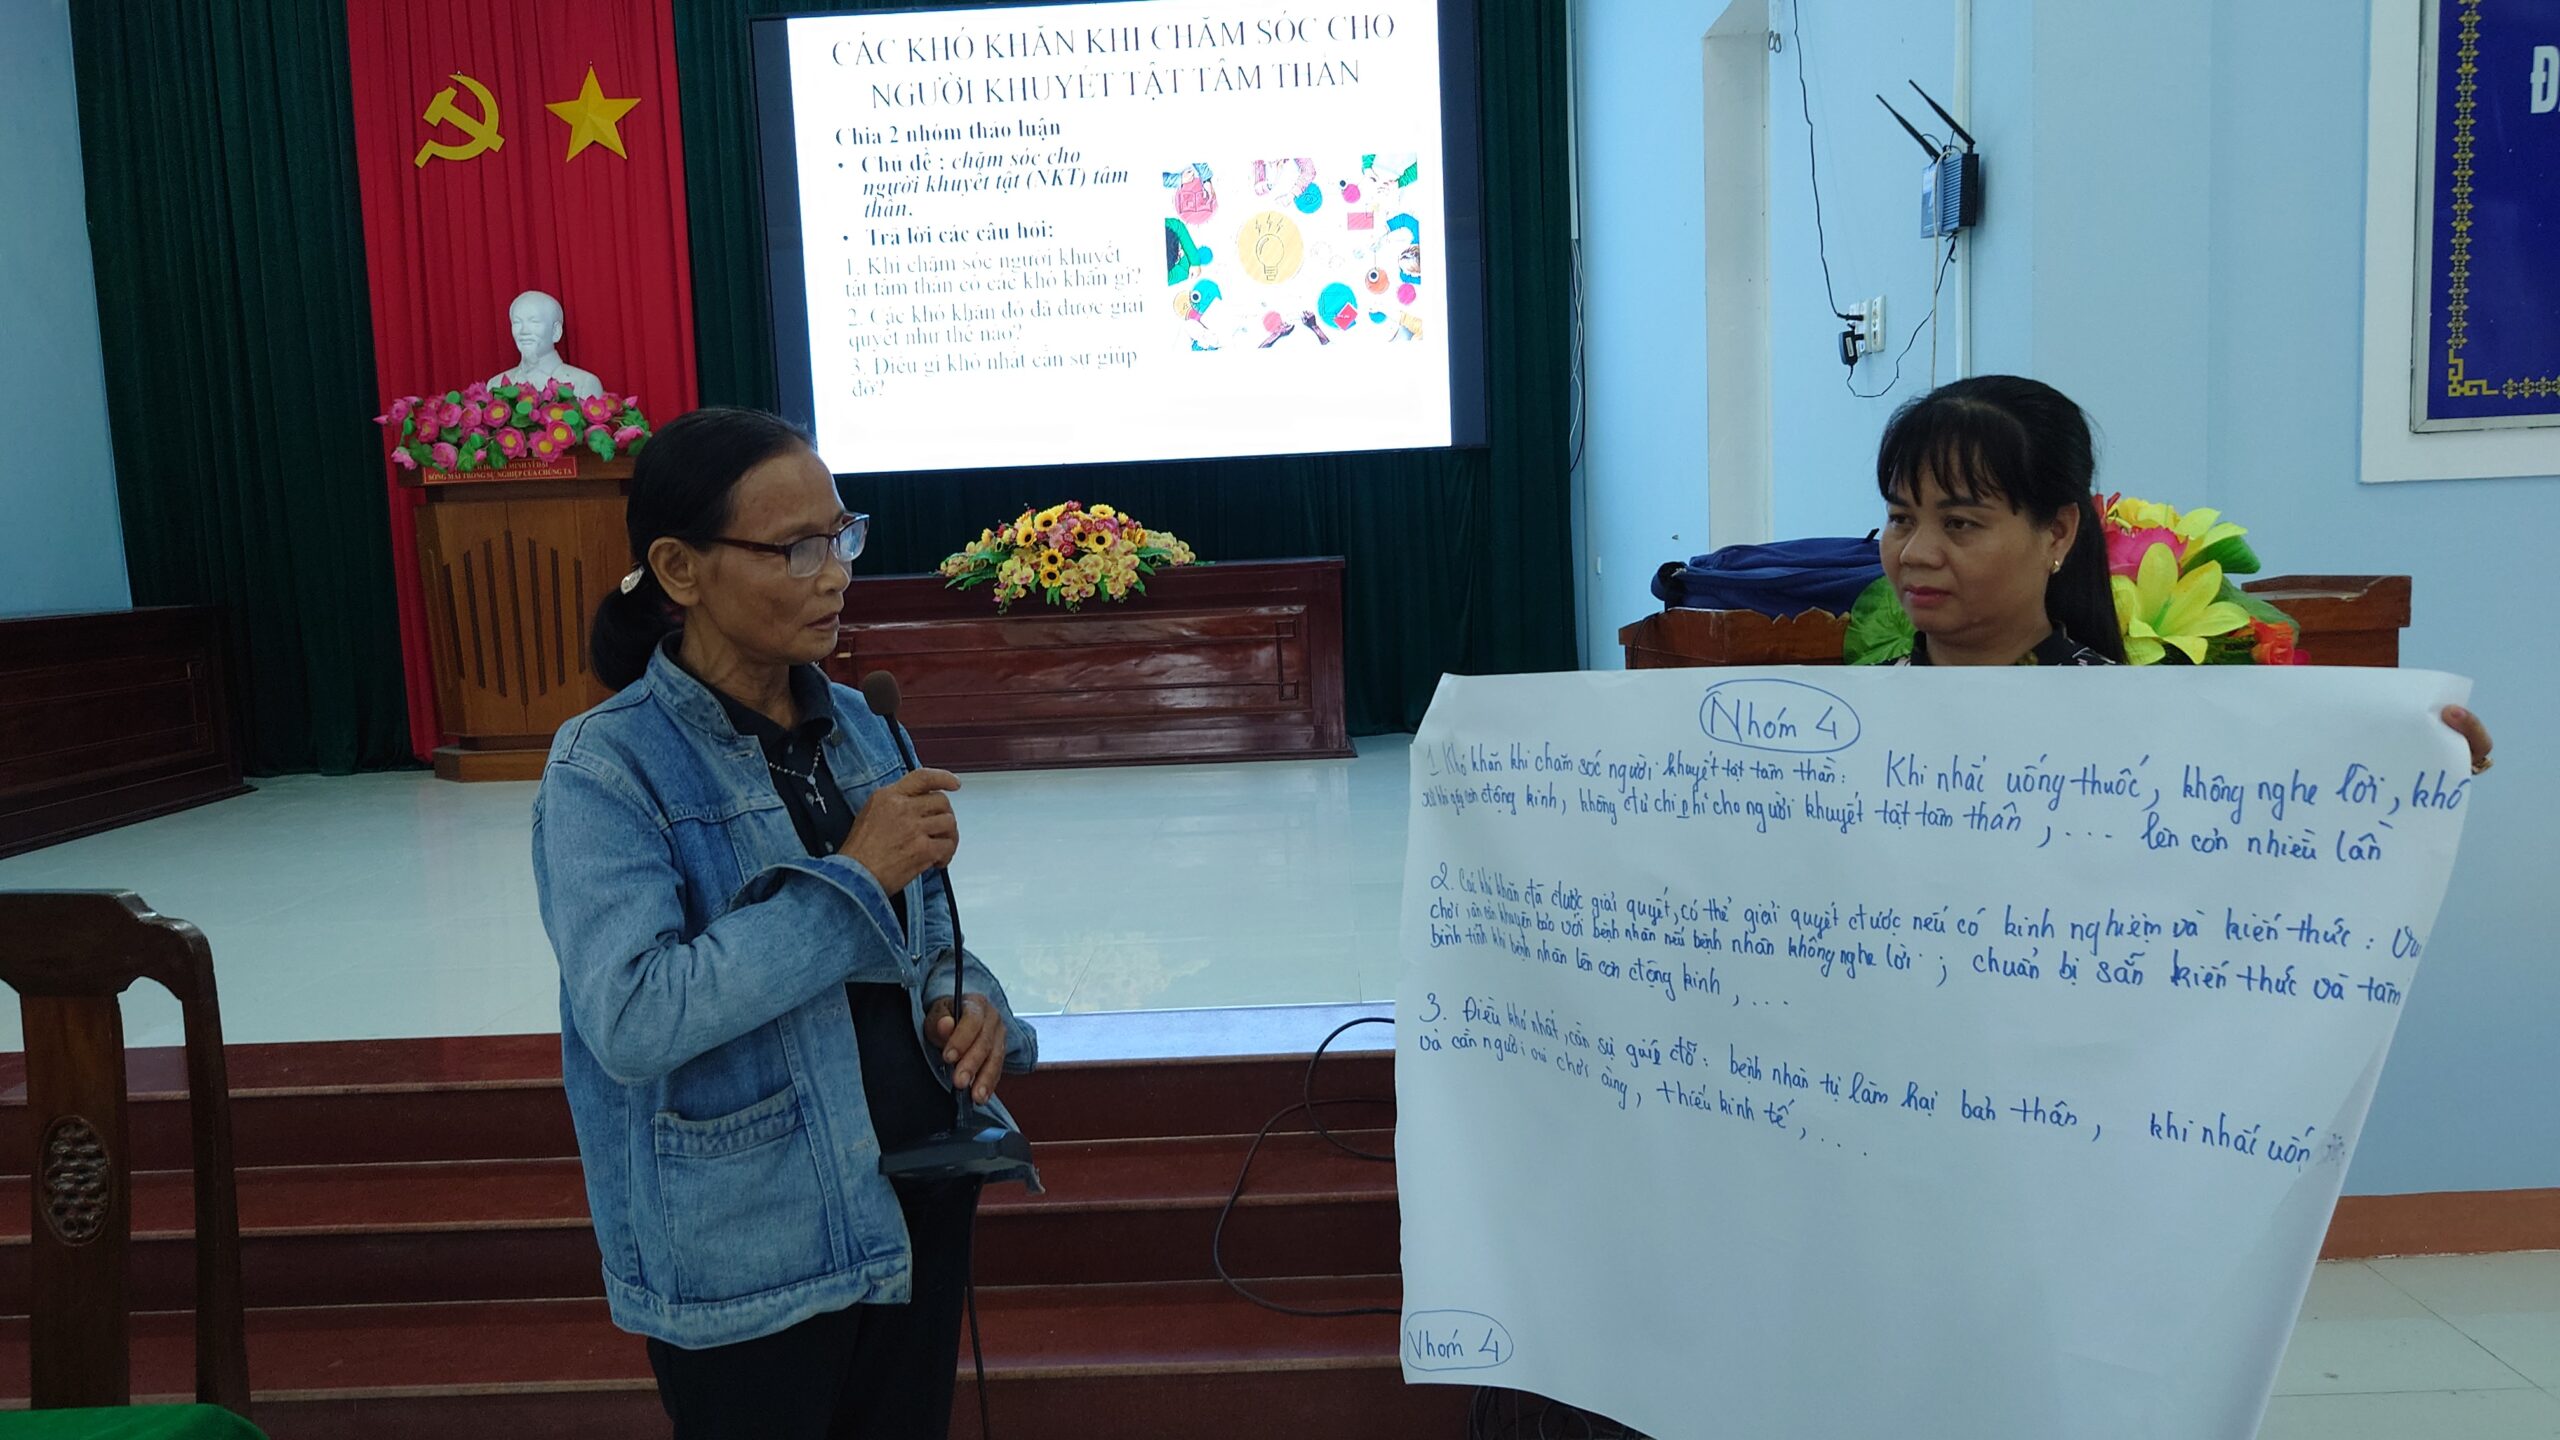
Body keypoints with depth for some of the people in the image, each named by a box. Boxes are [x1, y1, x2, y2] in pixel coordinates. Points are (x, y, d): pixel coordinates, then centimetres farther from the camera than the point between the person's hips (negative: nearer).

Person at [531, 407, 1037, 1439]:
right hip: (750, 1257, -5)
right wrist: (852, 877, -25)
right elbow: (632, 1019, -26)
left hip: (918, 1205, 6)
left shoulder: (860, 728, 3)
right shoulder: (607, 769, -15)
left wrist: (967, 1002, -8)